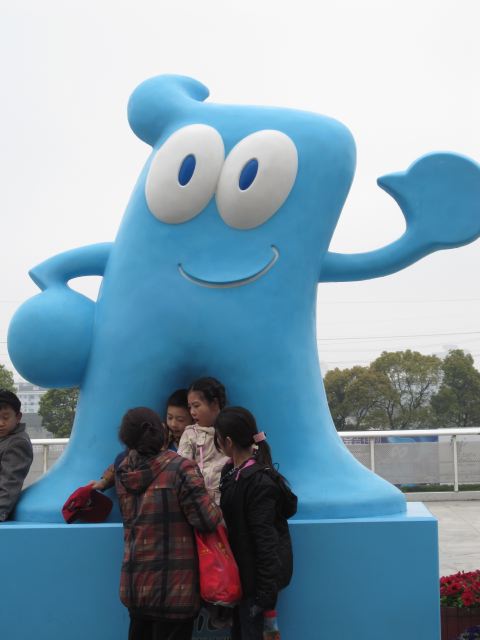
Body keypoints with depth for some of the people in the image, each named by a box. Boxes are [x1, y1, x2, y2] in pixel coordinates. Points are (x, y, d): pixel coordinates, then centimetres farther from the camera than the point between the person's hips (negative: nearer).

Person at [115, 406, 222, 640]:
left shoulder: (123, 472, 3)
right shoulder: (181, 469, -15)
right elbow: (207, 520, -18)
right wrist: (216, 510, 4)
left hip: (133, 586, 5)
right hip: (174, 589, -5)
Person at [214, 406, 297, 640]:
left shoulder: (258, 482, -22)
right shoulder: (231, 472, 5)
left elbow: (265, 540, -23)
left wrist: (266, 594, -23)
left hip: (256, 575, -9)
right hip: (241, 571, 9)